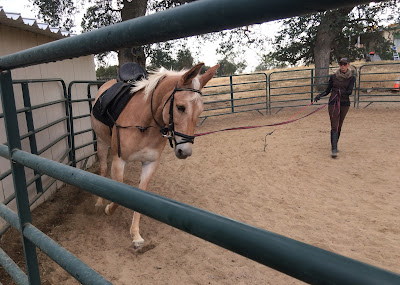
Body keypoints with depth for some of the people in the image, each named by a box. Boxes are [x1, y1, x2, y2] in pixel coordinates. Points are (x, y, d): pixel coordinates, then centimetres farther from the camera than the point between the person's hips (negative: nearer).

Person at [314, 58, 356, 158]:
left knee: (339, 126, 10)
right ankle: (334, 149, -12)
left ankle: (334, 145, 26)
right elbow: (327, 90, 6)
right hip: (333, 103, -1)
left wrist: (342, 92, -32)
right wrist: (319, 95, -13)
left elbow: (350, 91, -12)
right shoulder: (333, 76, 2)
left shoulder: (352, 78, 1)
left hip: (344, 104, 1)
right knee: (334, 126, -9)